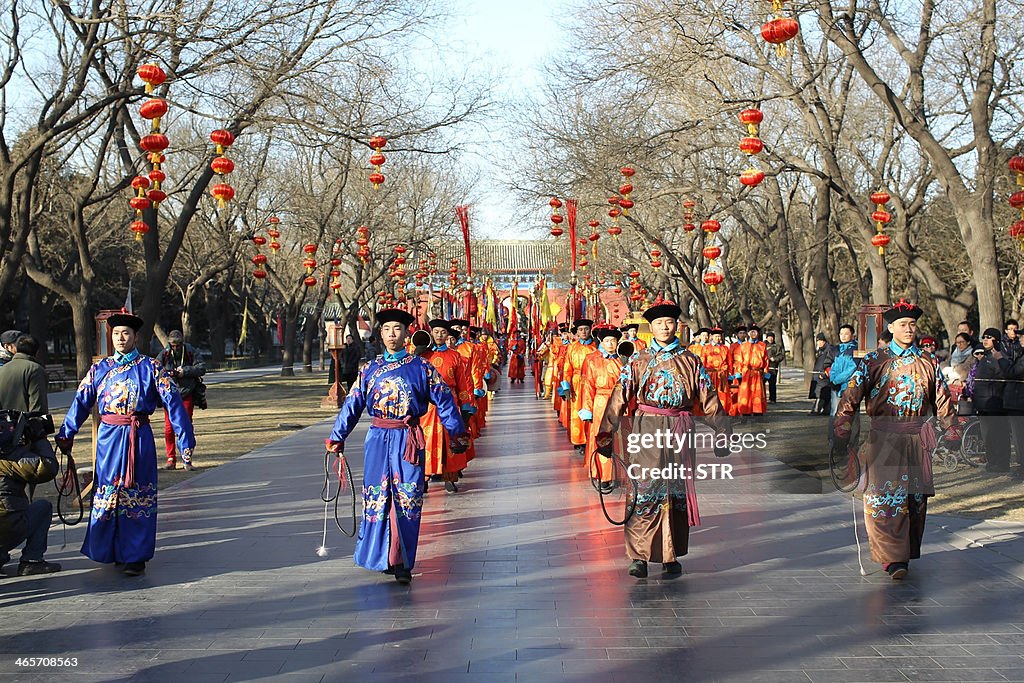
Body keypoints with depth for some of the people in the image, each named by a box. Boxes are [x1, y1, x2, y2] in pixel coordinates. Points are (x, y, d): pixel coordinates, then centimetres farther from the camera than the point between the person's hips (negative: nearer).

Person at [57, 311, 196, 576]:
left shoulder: (150, 367, 1)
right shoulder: (100, 369, 9)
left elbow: (173, 402, -3)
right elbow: (81, 402, 9)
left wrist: (185, 440, -8)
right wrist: (65, 435, 1)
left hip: (139, 438, -2)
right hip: (109, 437, 2)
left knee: (137, 495, 1)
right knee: (107, 492, 7)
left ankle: (135, 556, 8)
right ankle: (108, 551, 22)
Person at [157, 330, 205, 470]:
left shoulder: (190, 353, -1)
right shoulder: (164, 354, 1)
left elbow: (202, 368, -4)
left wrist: (185, 371, -16)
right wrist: (165, 373, -22)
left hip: (187, 395, -1)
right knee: (169, 428, 0)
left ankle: (187, 460, 7)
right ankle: (171, 459, 11)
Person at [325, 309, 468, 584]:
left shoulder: (421, 367, 2)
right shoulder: (370, 369, 9)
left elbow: (444, 400, 5)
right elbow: (352, 405, 11)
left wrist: (457, 433, 4)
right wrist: (336, 438, 9)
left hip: (408, 440, -2)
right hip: (378, 439, 3)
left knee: (407, 500, -5)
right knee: (377, 499, 6)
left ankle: (401, 561, -1)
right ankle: (380, 556, 18)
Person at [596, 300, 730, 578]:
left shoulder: (689, 361, 8)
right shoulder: (638, 361, 5)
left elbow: (709, 398, 10)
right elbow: (619, 398, 2)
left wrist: (722, 433, 9)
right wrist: (606, 434, -2)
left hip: (679, 430, 2)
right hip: (646, 429, -2)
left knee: (677, 490, 6)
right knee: (645, 489, -8)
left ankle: (672, 555, 17)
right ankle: (639, 555, -1)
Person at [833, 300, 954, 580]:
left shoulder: (928, 362, 7)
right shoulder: (874, 361, -1)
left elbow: (943, 401, 15)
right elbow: (850, 399, -4)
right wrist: (841, 437, -10)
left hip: (918, 439, 3)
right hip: (884, 438, -3)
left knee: (916, 497, 9)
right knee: (884, 497, -10)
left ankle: (908, 552, 24)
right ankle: (894, 559, -9)